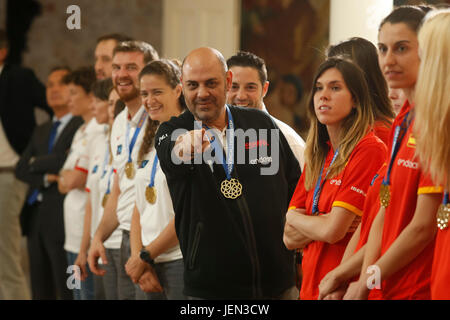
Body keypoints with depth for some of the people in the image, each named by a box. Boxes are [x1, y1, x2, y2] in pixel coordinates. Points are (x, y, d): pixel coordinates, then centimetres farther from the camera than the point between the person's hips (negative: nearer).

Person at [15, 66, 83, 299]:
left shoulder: (82, 126, -6)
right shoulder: (41, 131, 20)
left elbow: (64, 161, -17)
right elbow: (21, 169, 11)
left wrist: (37, 163, 2)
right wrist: (45, 178, -9)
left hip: (61, 217, -8)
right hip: (36, 216, 8)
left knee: (66, 290, -7)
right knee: (40, 291, 10)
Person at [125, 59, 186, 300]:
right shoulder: (152, 141, 14)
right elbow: (140, 208, 13)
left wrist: (145, 255, -9)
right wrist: (137, 258, -1)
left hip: (181, 261, -7)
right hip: (152, 264, 7)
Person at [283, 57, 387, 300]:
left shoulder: (369, 150, -12)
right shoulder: (317, 157, 12)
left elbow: (332, 231, -17)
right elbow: (289, 239, 8)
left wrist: (294, 218, 1)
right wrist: (327, 221, -10)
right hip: (311, 287, 7)